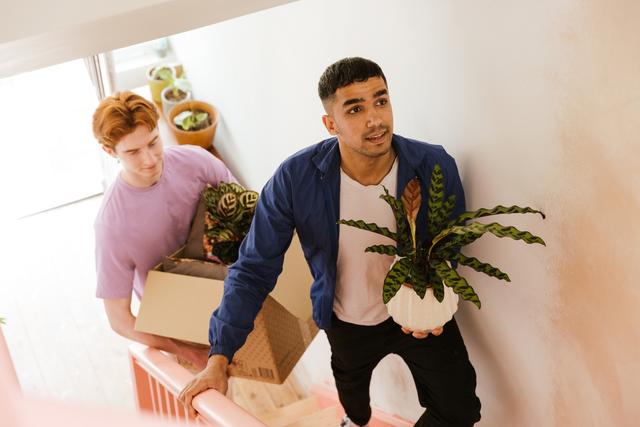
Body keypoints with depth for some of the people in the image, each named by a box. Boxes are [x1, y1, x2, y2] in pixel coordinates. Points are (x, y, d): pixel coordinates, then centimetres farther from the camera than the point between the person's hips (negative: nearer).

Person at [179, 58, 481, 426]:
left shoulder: (436, 166, -25)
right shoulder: (295, 178, -29)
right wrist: (219, 356, -26)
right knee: (351, 390, 30)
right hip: (346, 322, 1)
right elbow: (254, 269, -21)